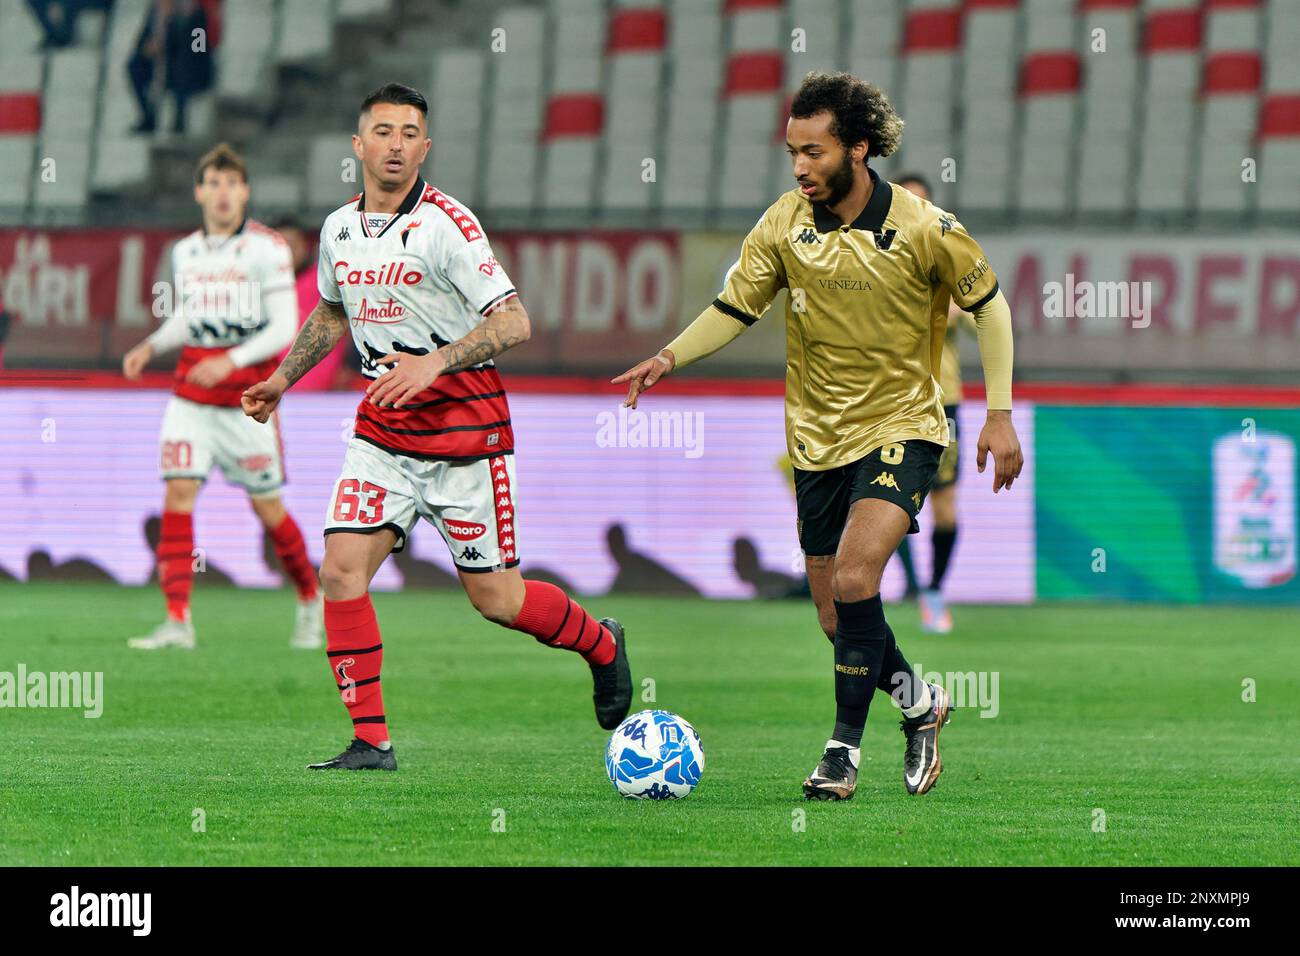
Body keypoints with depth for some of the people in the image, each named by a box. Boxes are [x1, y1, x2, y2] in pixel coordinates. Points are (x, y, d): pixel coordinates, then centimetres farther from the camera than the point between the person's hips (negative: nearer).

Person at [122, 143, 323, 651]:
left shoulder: (267, 249, -8)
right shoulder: (184, 252, 8)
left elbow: (284, 327, -12)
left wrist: (229, 361, -23)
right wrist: (150, 346, 2)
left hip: (248, 401, -4)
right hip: (191, 398, 4)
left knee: (267, 507, 2)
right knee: (178, 491, -13)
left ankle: (310, 598, 27)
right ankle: (177, 620, -17)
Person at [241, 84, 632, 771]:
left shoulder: (447, 224, -14)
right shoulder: (339, 229, 6)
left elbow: (513, 322, -19)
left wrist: (435, 362, -30)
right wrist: (283, 380, 21)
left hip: (464, 426, -5)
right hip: (381, 426, 5)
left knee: (494, 597, 0)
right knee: (342, 569, -12)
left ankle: (600, 644, 30)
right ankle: (371, 742, -6)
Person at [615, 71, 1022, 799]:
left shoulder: (923, 231, -14)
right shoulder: (785, 225, -6)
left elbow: (988, 303, -1)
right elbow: (734, 308, 2)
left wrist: (1000, 415, -4)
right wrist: (670, 357, -17)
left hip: (901, 428, -4)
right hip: (819, 438, 4)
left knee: (854, 577, -24)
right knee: (839, 622, 6)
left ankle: (845, 747, -11)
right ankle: (918, 700, 35)